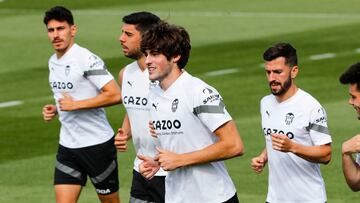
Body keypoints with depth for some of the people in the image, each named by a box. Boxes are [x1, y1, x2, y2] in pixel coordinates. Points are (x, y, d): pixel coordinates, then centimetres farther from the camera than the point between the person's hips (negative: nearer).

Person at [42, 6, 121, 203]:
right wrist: (55, 110, 4)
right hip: (67, 145, 7)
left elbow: (115, 95, -23)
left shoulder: (86, 59, -16)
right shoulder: (53, 62, 10)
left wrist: (75, 105, -22)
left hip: (97, 143, -7)